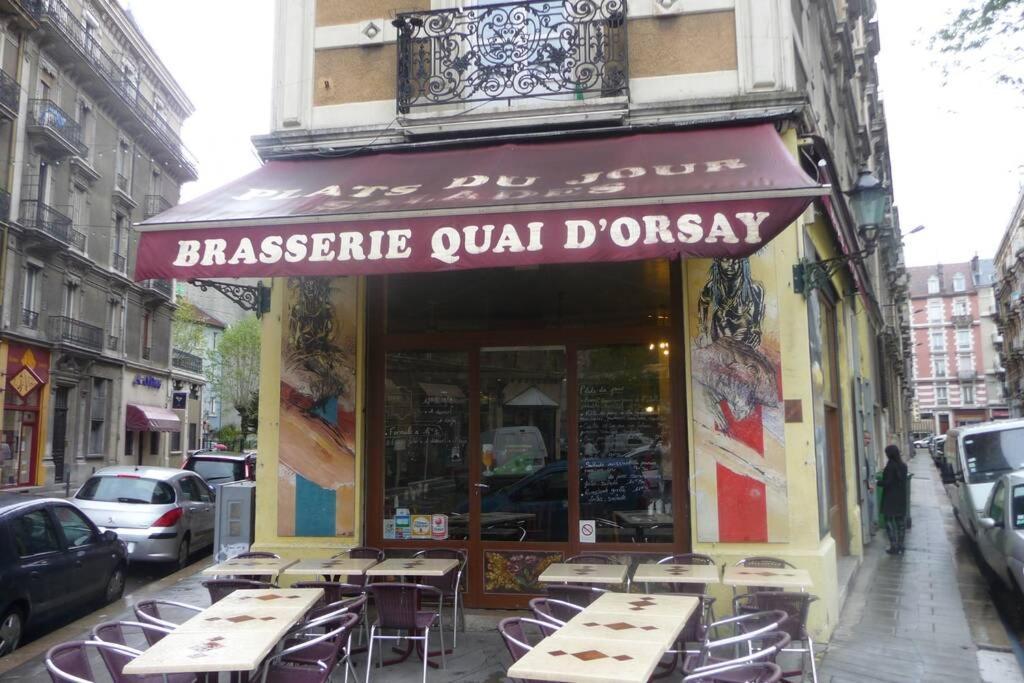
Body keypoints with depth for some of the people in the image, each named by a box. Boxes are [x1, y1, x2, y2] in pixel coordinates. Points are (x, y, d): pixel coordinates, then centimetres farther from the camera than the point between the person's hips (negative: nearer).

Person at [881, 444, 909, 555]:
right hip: (901, 498, 7)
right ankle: (900, 546, 18)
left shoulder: (890, 466, -18)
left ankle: (894, 547, 1)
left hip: (890, 499, -7)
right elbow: (903, 480, 10)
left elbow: (886, 482, -19)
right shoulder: (903, 466, 2)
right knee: (901, 522, 12)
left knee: (890, 522, 1)